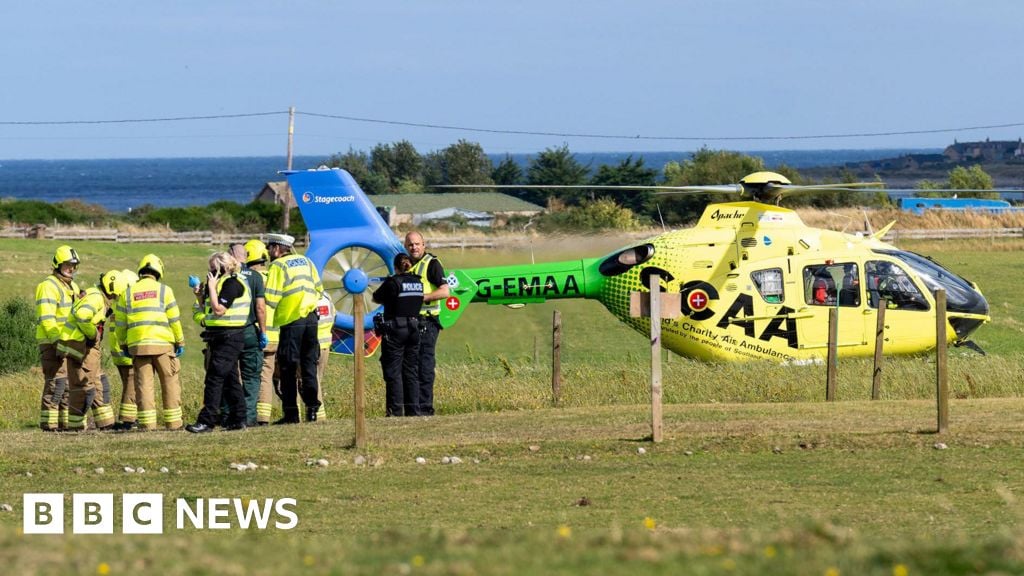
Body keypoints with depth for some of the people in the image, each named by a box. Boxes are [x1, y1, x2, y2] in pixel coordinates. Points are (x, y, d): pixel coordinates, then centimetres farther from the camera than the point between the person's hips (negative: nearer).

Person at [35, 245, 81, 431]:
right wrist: (58, 341, -23)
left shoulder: (73, 287, 19)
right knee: (55, 383, -12)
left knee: (69, 384, 9)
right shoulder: (48, 286, -10)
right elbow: (46, 318, -18)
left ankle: (66, 422, 13)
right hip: (52, 344, -9)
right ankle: (49, 423, -11)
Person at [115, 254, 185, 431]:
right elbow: (174, 320, 0)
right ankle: (173, 423, 4)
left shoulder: (128, 292, 9)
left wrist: (124, 344, 21)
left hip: (137, 346, 2)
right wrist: (180, 342, 10)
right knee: (169, 383, 5)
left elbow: (121, 323, 10)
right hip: (162, 343, -2)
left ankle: (147, 423, -1)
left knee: (144, 384, 3)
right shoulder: (164, 290, 1)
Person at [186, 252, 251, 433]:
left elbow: (219, 310, -22)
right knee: (230, 379, 12)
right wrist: (200, 296, 6)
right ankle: (238, 419, 16)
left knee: (214, 378, -12)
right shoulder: (223, 283, 18)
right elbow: (208, 311, 19)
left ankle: (207, 421, -14)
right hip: (220, 337, 10)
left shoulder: (232, 284, -13)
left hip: (228, 337, -10)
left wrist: (212, 287, -15)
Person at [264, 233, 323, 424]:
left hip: (291, 321, -6)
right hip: (311, 318, 6)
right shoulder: (305, 261, 14)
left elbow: (271, 299, -13)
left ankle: (291, 413, -2)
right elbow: (319, 288, 17)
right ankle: (312, 410, 8)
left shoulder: (278, 266, -6)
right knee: (309, 365, 10)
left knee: (288, 369, 0)